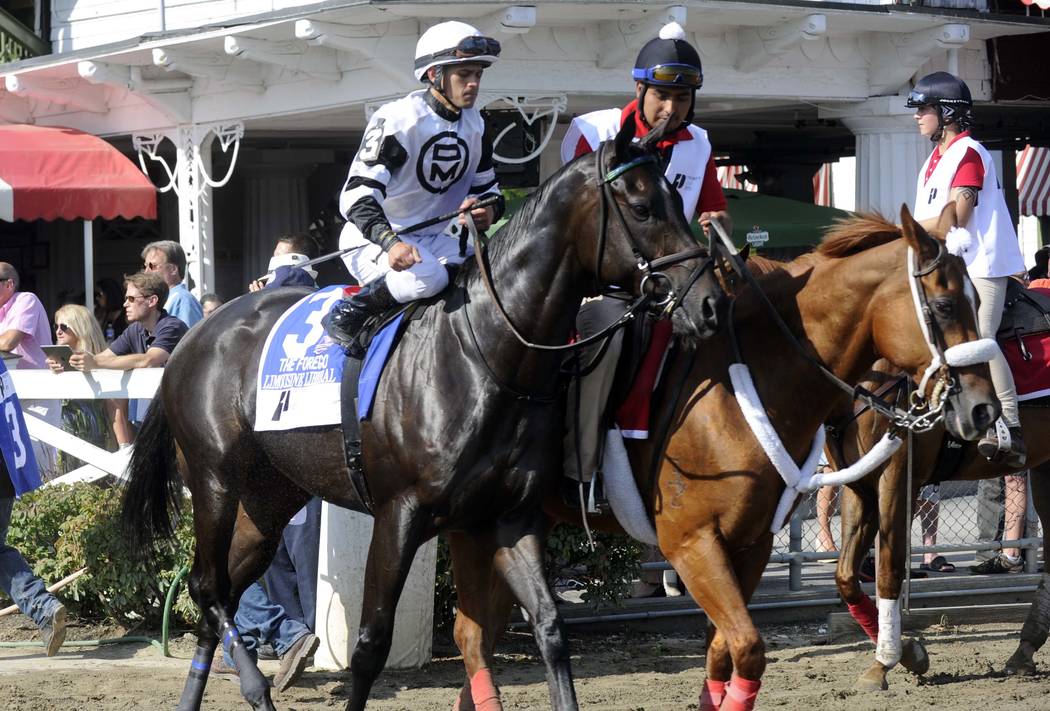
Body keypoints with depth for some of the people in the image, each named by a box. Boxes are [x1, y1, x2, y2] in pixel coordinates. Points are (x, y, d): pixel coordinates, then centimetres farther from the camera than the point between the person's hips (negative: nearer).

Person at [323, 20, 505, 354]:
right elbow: (357, 196, -25)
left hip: (436, 238, 7)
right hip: (374, 238, -7)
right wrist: (390, 242, -43)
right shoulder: (397, 119, -19)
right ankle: (346, 315, -17)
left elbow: (487, 187, 15)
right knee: (428, 277, -36)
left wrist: (488, 210, -13)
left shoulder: (475, 126, 5)